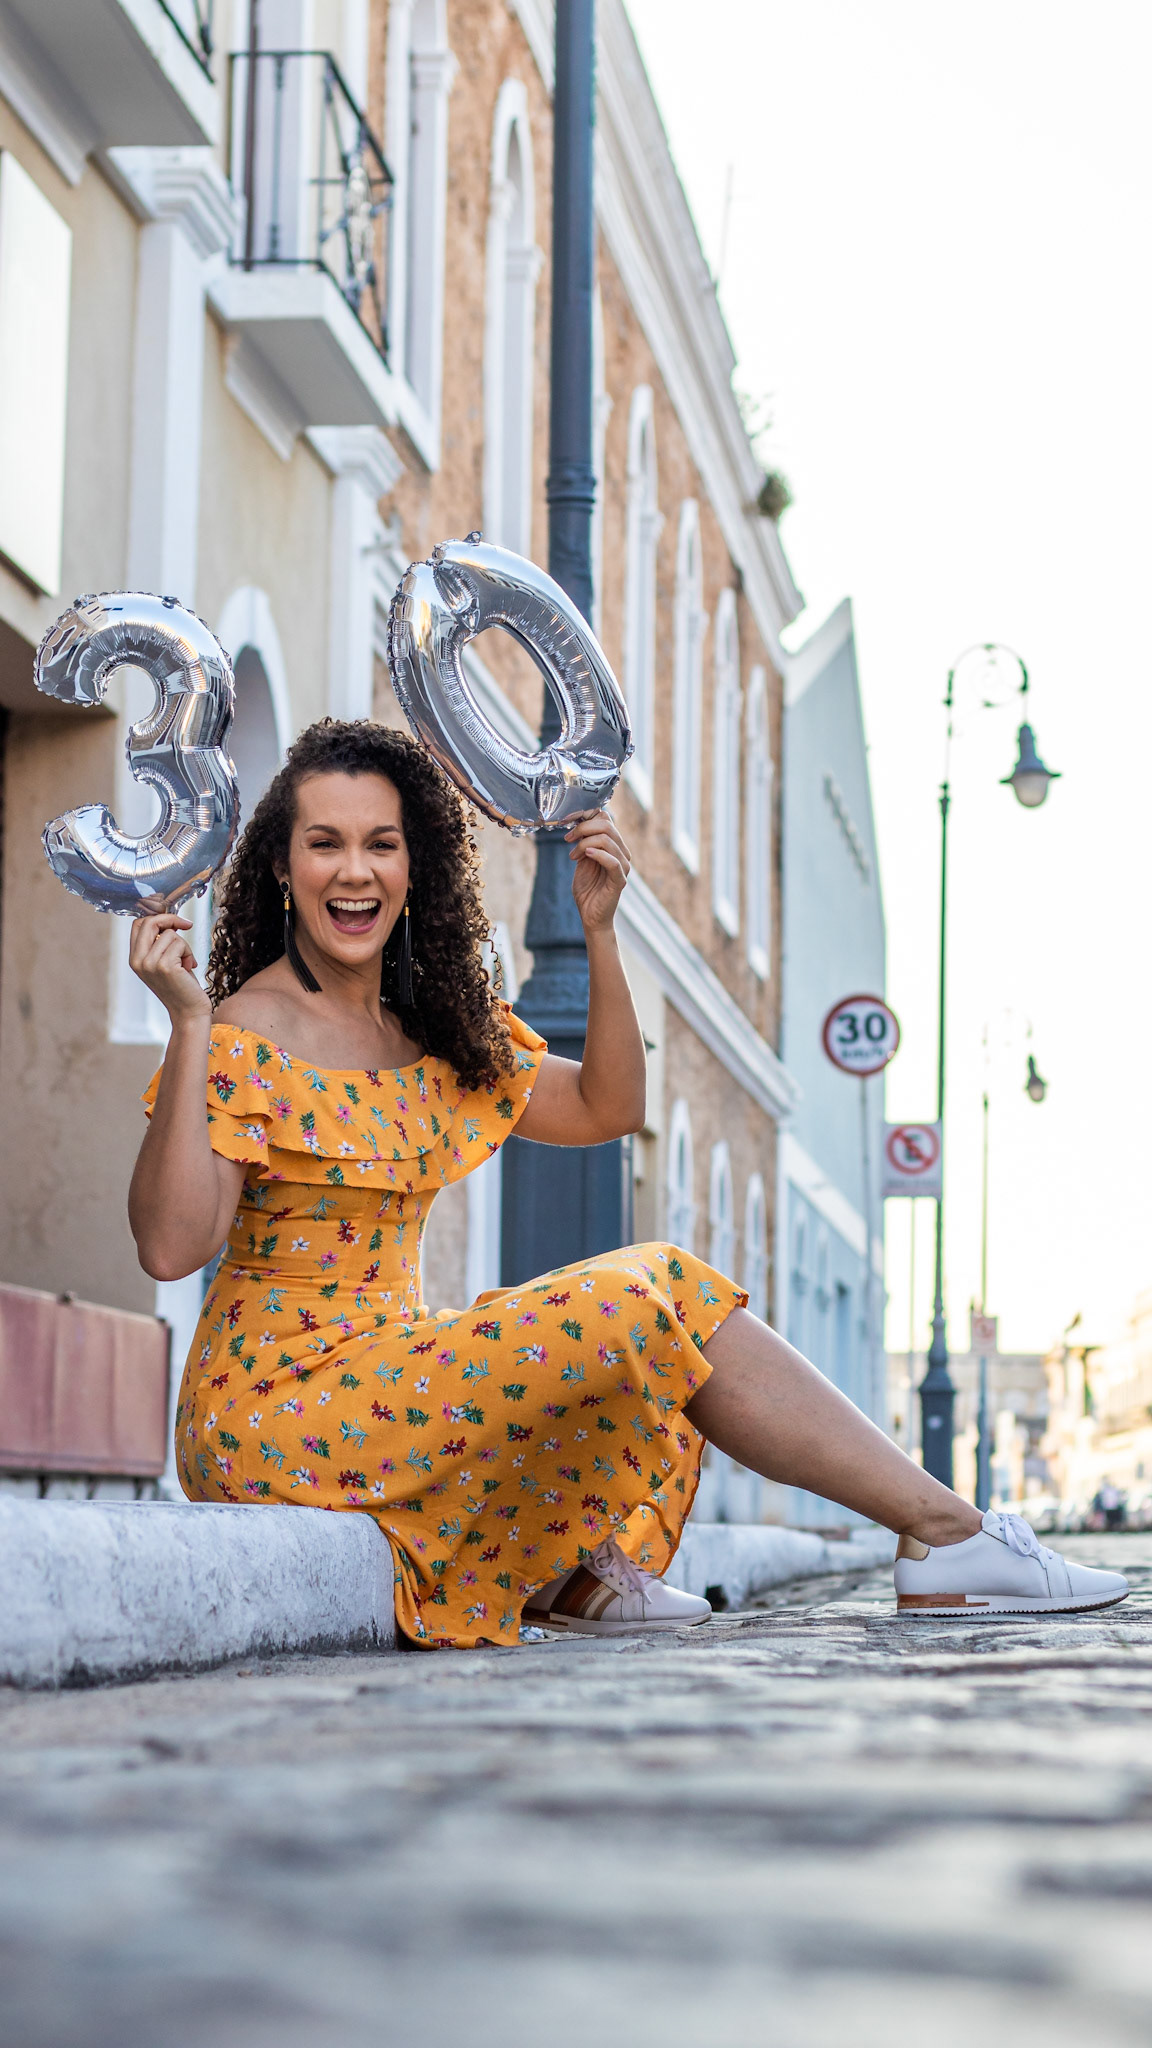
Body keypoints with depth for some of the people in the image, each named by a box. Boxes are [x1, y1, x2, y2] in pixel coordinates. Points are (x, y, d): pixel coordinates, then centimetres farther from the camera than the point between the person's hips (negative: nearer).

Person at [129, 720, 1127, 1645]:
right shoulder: (254, 1031, -11)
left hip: (382, 1369, 9)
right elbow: (171, 1245, -21)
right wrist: (189, 1025, -28)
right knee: (641, 1298, -16)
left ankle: (575, 1574, -12)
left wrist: (599, 928, 3)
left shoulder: (437, 1026, 13)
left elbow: (605, 1106, 15)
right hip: (274, 1404, -9)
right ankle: (948, 1532, -12)